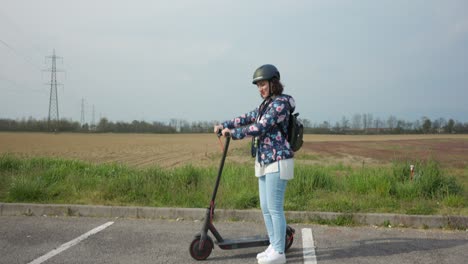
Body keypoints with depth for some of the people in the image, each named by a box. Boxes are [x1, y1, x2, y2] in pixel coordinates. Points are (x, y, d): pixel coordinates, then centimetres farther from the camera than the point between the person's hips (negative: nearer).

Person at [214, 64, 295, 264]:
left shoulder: (280, 103, -13)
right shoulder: (266, 105, 16)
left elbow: (260, 127, -21)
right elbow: (246, 118, 17)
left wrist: (233, 133, -16)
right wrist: (224, 125, 6)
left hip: (278, 162, -9)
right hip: (264, 162, 9)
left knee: (275, 208, -5)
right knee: (266, 208, 12)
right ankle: (273, 246, 22)